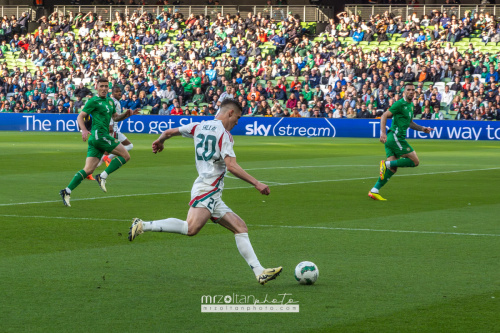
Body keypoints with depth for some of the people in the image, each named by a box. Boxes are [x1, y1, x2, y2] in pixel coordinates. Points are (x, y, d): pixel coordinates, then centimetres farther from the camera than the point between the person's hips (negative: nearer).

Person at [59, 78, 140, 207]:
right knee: (125, 155, -8)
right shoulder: (94, 101, -3)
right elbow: (80, 117, -5)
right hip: (99, 134, -8)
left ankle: (67, 191, -5)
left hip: (103, 137, 8)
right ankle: (102, 177, -8)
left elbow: (115, 118, 31)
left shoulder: (110, 101, 22)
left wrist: (126, 114, 11)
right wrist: (84, 130, -23)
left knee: (88, 169, 0)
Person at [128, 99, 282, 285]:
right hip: (206, 191, -10)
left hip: (213, 197, 10)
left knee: (241, 228, 7)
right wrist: (256, 184, -15)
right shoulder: (223, 134, -7)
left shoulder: (199, 126, 16)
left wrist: (160, 141, 48)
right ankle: (143, 226, -23)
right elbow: (231, 166, -18)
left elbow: (169, 132, 25)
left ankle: (260, 272, 0)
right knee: (191, 228, -30)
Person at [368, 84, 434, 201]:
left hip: (395, 138, 9)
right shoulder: (400, 104, -9)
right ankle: (386, 164, -8)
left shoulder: (410, 105, 20)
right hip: (395, 137, -9)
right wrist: (383, 133, -24)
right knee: (415, 161, -8)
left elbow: (409, 123, 32)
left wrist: (422, 128, 20)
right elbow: (384, 116, -14)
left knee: (392, 169, 4)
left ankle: (374, 191, 2)